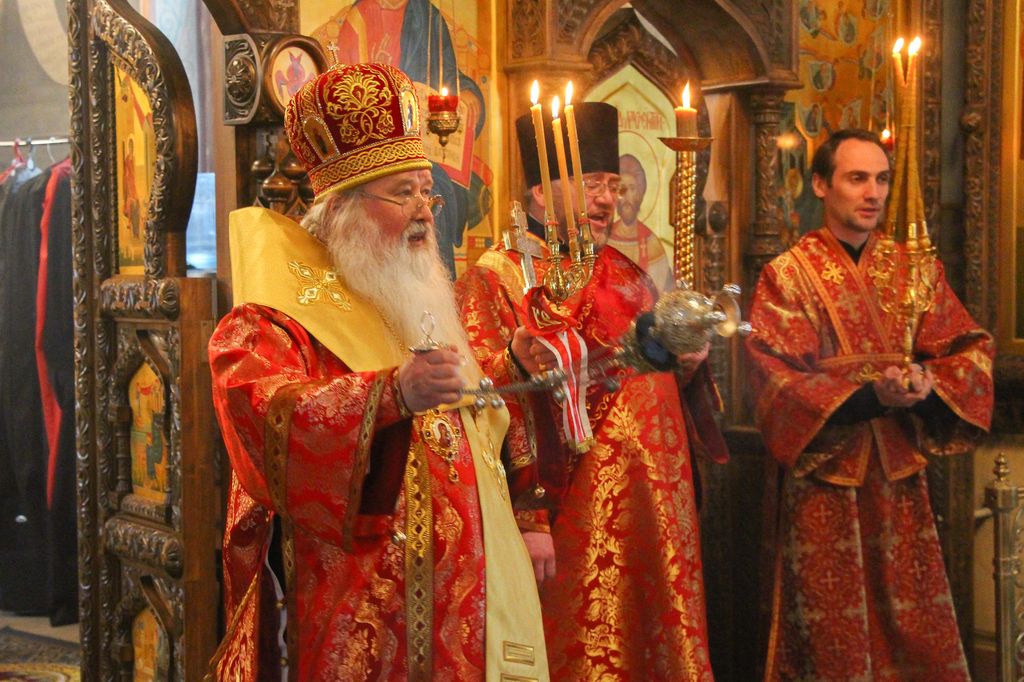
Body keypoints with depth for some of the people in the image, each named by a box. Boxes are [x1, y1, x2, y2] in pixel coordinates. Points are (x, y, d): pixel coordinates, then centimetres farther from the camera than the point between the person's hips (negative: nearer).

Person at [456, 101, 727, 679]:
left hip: (653, 517, 7)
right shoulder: (496, 278, -5)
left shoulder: (629, 275, 16)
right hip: (571, 523, -6)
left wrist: (687, 360, 1)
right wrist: (528, 518, -21)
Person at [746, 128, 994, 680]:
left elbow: (971, 348, 4)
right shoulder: (787, 276, -5)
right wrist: (868, 394, -25)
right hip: (825, 476, -4)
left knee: (918, 634, 9)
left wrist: (929, 382, -18)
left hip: (901, 474, 4)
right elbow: (777, 381, -13)